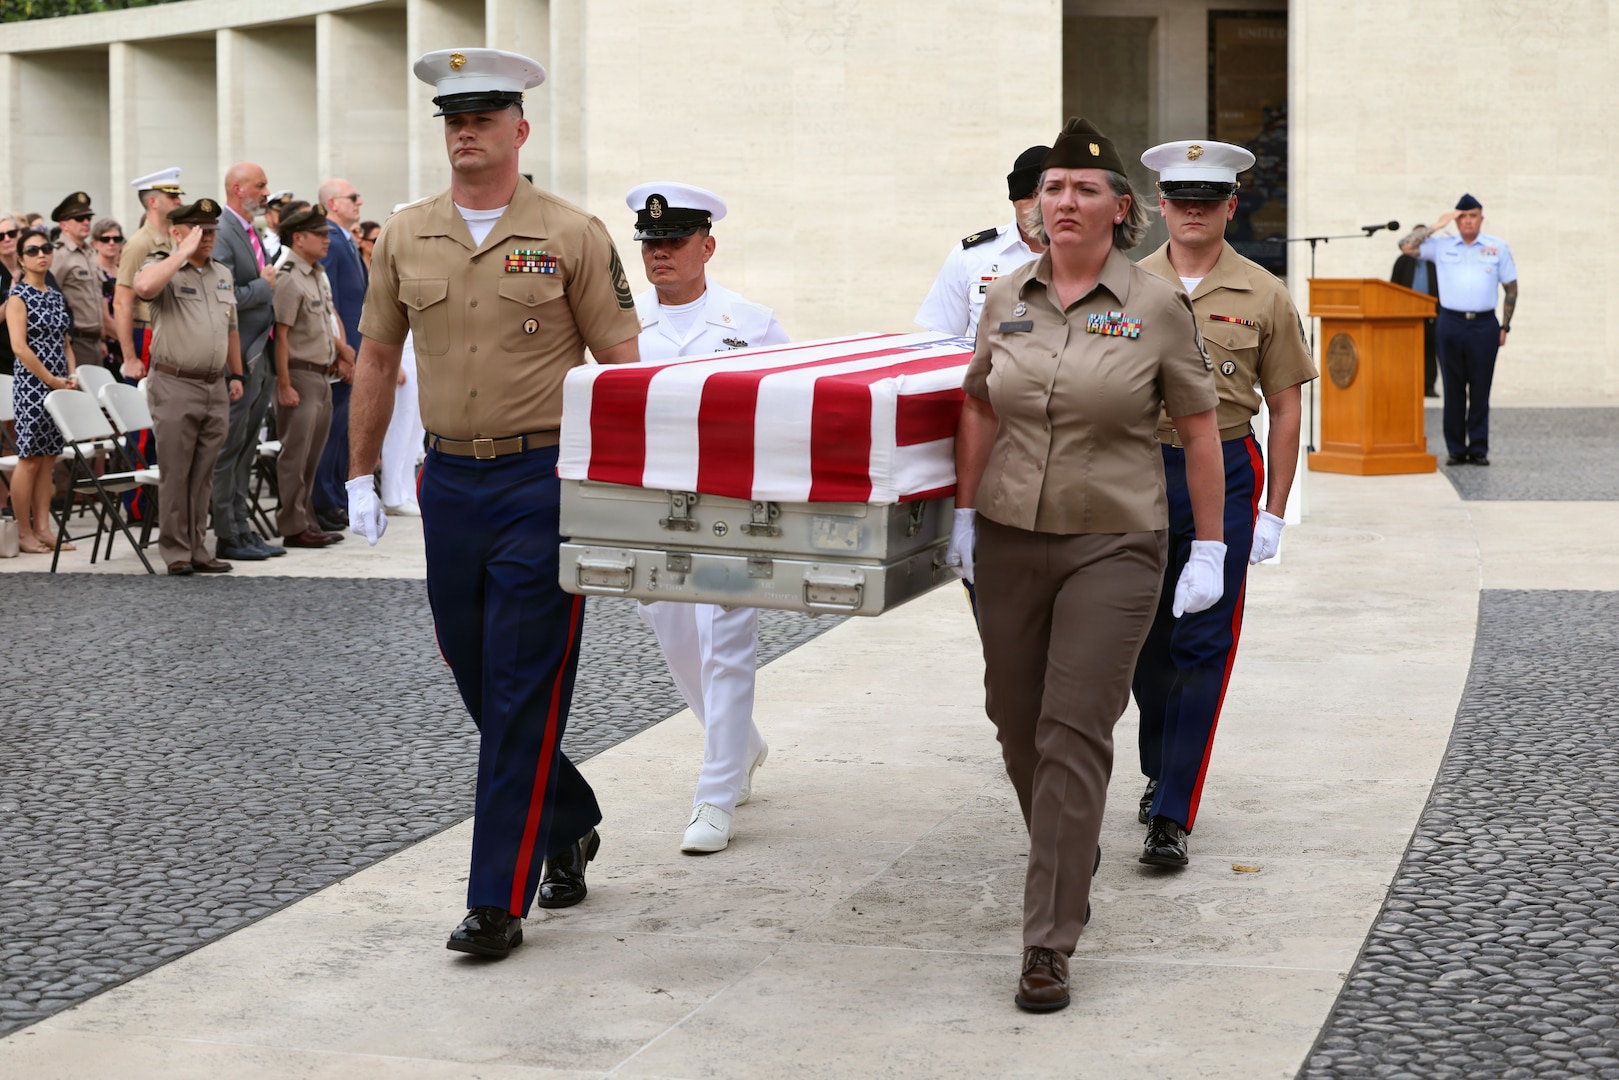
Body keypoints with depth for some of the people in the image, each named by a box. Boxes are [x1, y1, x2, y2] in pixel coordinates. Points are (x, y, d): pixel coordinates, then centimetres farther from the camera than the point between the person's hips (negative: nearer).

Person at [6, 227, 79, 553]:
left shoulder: (56, 295, 14)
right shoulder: (19, 296, -6)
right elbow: (19, 347, -15)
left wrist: (72, 377, 2)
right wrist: (53, 380, -15)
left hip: (59, 388, 7)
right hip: (31, 387, -7)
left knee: (48, 458, 7)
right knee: (30, 458, -4)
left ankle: (43, 528, 10)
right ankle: (24, 533, 2)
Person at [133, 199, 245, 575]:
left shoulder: (223, 274, 16)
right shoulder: (162, 268, -5)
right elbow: (143, 286, -30)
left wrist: (236, 375, 19)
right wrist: (184, 253, -22)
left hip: (216, 388, 6)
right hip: (175, 386, -6)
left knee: (203, 475, 9)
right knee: (175, 474, -2)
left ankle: (198, 549, 14)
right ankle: (176, 551, 4)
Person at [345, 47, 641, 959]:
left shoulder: (572, 236, -4)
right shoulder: (405, 239, 8)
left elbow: (621, 368, -4)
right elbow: (378, 358, 16)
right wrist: (361, 475, 14)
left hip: (545, 483, -5)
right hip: (449, 482, 5)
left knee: (523, 695, -5)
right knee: (476, 678, 12)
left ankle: (499, 901, 0)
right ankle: (570, 822, 35)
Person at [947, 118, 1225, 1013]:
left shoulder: (1157, 307, -5)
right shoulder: (1007, 298, 5)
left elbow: (1199, 429, -1)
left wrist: (1209, 550, -3)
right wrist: (964, 513, 10)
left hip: (1113, 546, -4)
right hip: (1008, 542, 4)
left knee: (1073, 734, -10)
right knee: (1016, 723, 12)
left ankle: (1048, 946, -6)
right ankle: (1072, 865, 39)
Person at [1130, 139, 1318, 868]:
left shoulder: (1262, 295, 1)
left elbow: (1286, 409, 4)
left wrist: (1274, 512, -1)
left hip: (1224, 475, -2)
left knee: (1202, 646, -5)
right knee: (1146, 638, 12)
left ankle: (1172, 816, -4)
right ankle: (1159, 770, 35)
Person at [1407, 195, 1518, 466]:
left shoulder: (1498, 247, 9)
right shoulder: (1441, 245, 9)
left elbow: (1511, 289, 12)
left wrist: (1505, 326, 7)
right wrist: (1436, 226, -1)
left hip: (1484, 325, 0)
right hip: (1450, 323, 0)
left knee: (1480, 389, 0)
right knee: (1453, 389, 1)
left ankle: (1479, 449, 5)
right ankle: (1456, 449, 6)